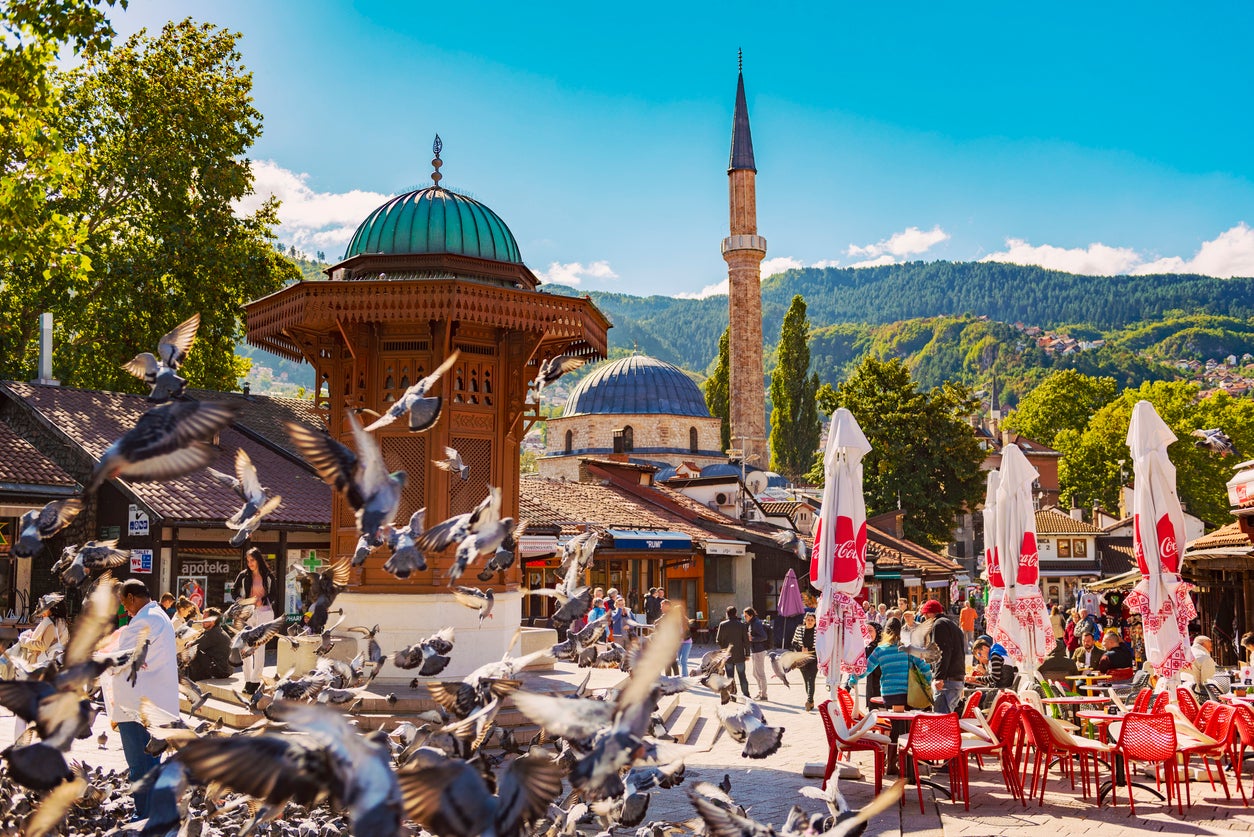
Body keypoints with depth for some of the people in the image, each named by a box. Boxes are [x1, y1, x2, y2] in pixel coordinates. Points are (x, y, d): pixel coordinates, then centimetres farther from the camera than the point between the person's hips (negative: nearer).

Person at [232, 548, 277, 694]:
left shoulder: (268, 576, 1)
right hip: (247, 613, 2)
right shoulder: (243, 576, 4)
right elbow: (234, 590, 14)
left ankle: (255, 680, 0)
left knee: (259, 647, -4)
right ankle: (247, 680, 9)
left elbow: (274, 594, 6)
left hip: (264, 613, -2)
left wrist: (261, 600, -11)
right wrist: (239, 600, -5)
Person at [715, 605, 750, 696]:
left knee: (730, 676, 9)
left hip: (727, 655, 0)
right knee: (742, 676, 10)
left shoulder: (722, 625, -6)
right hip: (739, 655, 0)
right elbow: (746, 641, -5)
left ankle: (732, 694, 8)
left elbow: (718, 641, -4)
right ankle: (746, 694, 9)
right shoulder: (741, 625, -6)